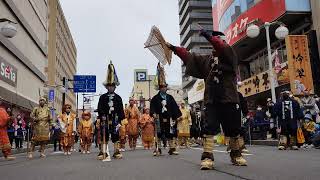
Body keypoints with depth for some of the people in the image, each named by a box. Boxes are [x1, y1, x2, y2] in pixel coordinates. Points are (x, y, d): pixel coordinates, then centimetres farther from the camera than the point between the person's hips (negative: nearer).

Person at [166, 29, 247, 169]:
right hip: (211, 100, 3)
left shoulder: (230, 55, 6)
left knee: (234, 129, 7)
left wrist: (208, 36, -27)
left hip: (229, 99, -2)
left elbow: (224, 49, -17)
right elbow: (189, 57, 14)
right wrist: (174, 48, 4)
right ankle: (207, 157, -7)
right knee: (208, 128, -8)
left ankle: (236, 155, 23)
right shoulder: (207, 60, 19)